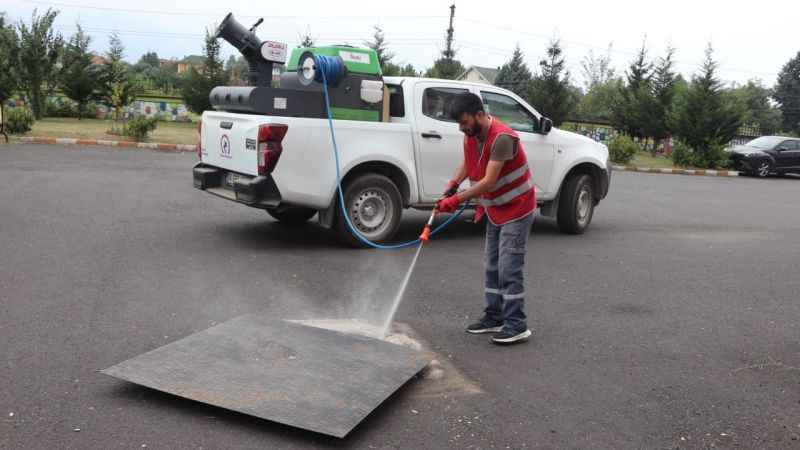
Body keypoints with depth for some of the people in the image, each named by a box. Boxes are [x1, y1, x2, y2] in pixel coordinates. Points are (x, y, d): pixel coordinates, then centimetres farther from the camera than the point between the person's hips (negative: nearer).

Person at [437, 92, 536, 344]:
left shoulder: (502, 138, -28)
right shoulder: (471, 135, -2)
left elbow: (489, 182, -30)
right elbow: (468, 162, 16)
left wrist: (457, 199, -26)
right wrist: (453, 184, 0)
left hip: (516, 210, -9)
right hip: (495, 211, 9)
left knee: (509, 268, -9)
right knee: (493, 267, 13)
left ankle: (517, 325, -1)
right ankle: (494, 317, 23)